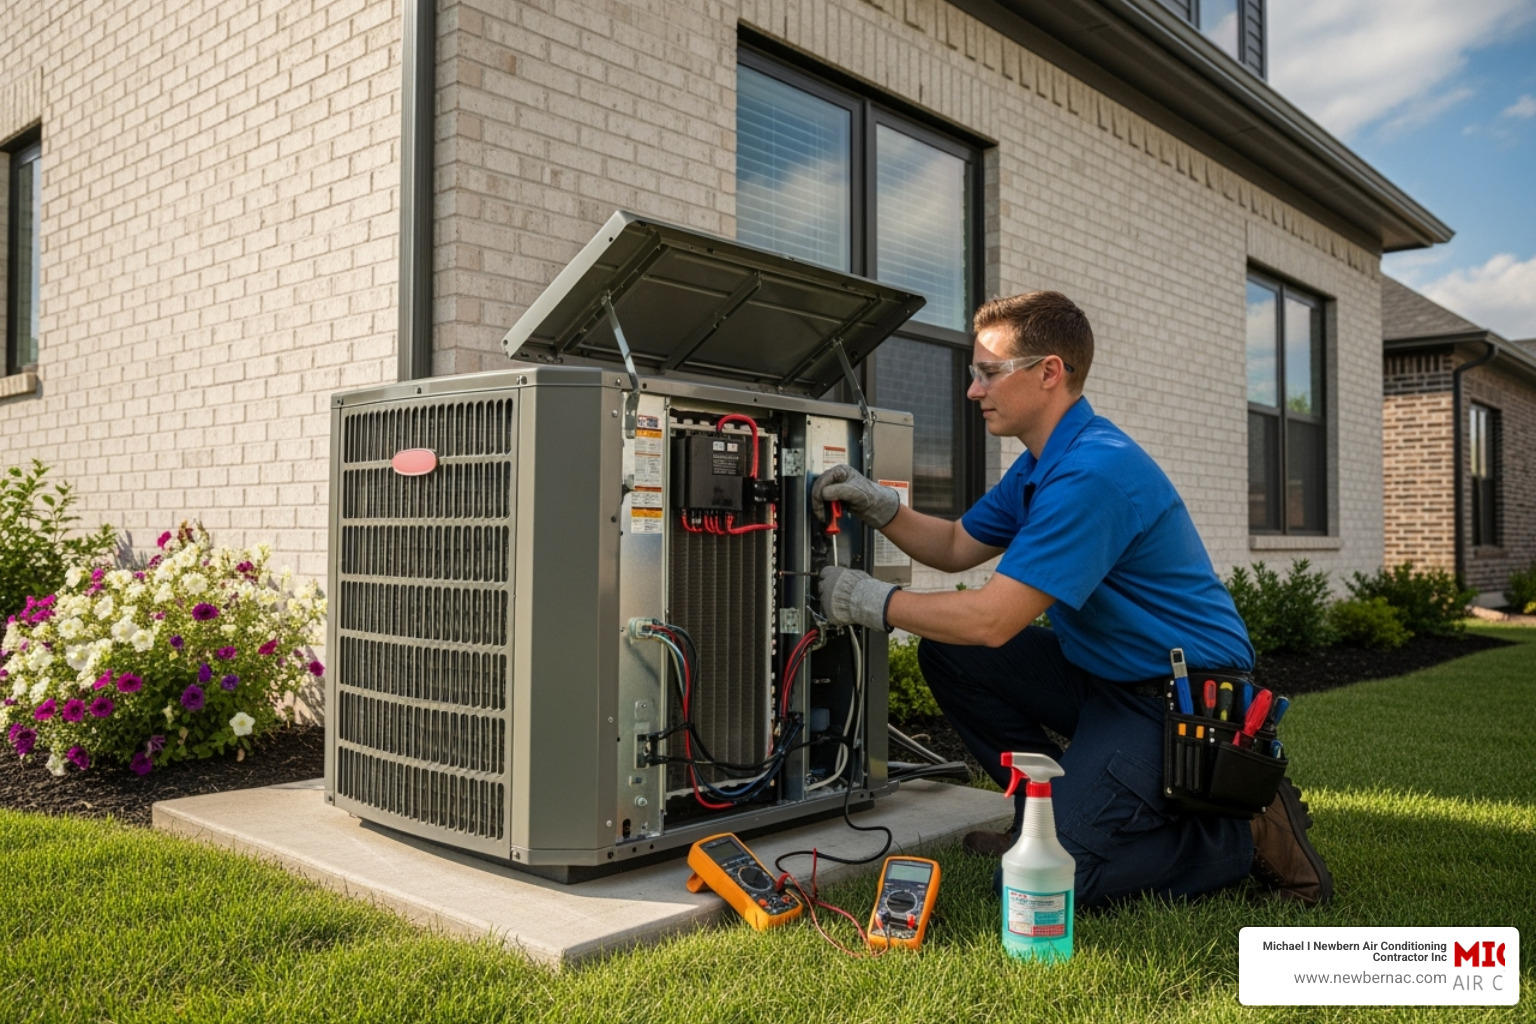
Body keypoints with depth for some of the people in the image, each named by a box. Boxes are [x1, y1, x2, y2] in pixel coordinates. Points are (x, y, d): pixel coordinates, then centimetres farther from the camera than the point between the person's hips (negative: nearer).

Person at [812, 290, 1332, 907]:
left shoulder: (1092, 472, -26)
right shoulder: (1040, 466, 8)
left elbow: (994, 619, -28)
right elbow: (957, 547, 17)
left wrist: (874, 602, -16)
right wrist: (878, 507, 0)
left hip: (1182, 698, -10)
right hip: (1104, 674, 10)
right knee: (947, 654, 2)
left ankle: (1249, 835, 1)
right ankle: (1060, 807, 12)